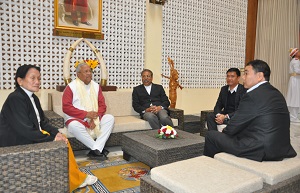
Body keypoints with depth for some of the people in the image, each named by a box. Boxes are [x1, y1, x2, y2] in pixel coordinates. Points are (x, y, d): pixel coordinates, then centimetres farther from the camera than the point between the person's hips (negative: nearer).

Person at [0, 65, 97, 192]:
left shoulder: (33, 98, 6)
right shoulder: (15, 99, -22)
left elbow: (42, 122, 10)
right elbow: (25, 130, -27)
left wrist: (56, 133, -7)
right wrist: (52, 139, -20)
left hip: (31, 138, 9)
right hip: (18, 144, -8)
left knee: (63, 142, 1)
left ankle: (77, 178, 12)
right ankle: (77, 181, 7)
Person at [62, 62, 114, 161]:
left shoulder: (96, 86, 9)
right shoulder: (71, 87, -3)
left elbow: (102, 105, 5)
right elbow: (66, 107, -12)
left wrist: (95, 118, -13)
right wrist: (86, 114, -19)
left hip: (94, 118, 4)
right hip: (76, 119, -4)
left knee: (110, 118, -20)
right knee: (74, 126, -36)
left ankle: (95, 150, -27)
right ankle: (100, 149, -23)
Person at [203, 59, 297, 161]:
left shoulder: (252, 96, -19)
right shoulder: (277, 93, 8)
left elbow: (233, 127, -10)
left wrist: (224, 132, 12)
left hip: (260, 151, -9)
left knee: (211, 135, 4)